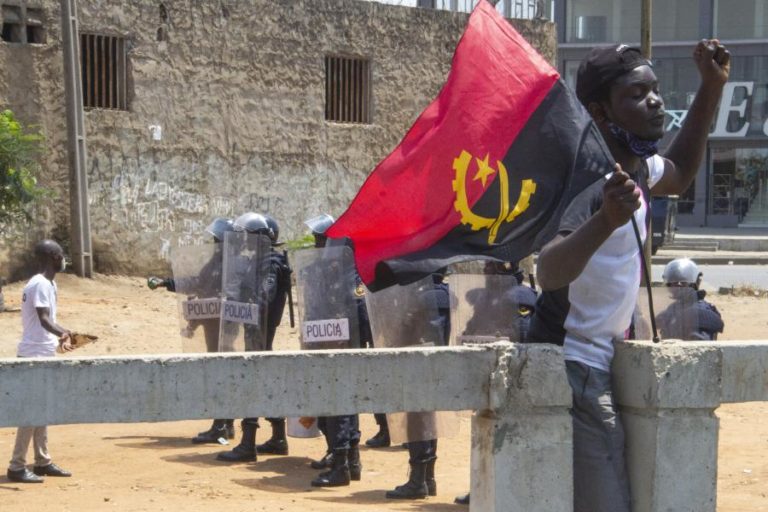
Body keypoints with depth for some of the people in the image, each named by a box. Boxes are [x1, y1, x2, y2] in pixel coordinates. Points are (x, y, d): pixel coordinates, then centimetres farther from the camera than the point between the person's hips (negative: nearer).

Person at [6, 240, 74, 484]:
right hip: (35, 355, -10)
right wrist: (63, 333, -45)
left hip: (43, 355, 10)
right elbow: (44, 320, -29)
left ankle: (42, 462, 23)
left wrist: (59, 336, 32)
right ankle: (17, 467, -7)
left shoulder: (48, 284, 13)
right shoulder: (41, 284, -17)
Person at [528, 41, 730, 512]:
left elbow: (679, 174, 32)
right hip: (574, 372, -10)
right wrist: (606, 220, -54)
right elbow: (549, 273, -36)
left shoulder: (639, 168, 7)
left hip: (598, 370, 10)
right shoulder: (591, 179, -21)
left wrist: (712, 88, 19)